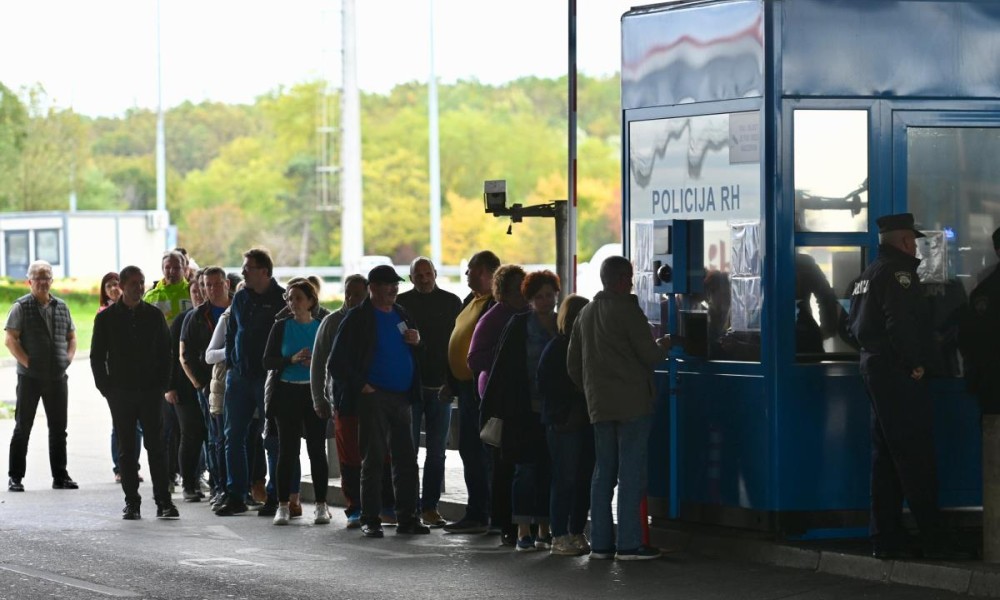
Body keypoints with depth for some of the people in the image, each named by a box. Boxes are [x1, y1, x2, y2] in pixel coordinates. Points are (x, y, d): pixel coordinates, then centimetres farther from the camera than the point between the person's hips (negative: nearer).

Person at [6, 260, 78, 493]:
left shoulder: (61, 307, 11)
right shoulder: (21, 307, -4)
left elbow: (71, 337, 18)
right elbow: (10, 339, -9)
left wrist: (68, 358, 3)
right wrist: (27, 362, -14)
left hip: (58, 377, 4)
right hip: (30, 377, -4)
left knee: (58, 429, 7)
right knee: (22, 428, 1)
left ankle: (60, 476, 14)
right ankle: (15, 477, 5)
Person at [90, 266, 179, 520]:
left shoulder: (154, 316, 6)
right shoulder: (107, 318, 3)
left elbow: (165, 353, 10)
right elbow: (97, 356, 5)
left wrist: (162, 384, 0)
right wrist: (106, 387, -3)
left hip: (150, 391, 0)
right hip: (121, 392, 0)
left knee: (156, 446, -3)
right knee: (126, 449, 3)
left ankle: (163, 501, -3)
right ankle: (131, 502, 7)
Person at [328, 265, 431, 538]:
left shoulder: (401, 314, 15)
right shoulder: (358, 319, -3)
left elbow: (409, 353, 26)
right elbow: (336, 363, -6)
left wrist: (416, 342, 4)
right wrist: (360, 386, -12)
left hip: (402, 397, 6)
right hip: (374, 397, -6)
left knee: (406, 459, 4)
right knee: (373, 459, -4)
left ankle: (407, 517, 9)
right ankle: (370, 520, 0)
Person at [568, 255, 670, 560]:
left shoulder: (586, 313, 13)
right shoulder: (627, 310, -10)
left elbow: (573, 365, 16)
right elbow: (649, 356, -11)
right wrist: (663, 346, 10)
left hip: (599, 405, 7)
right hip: (632, 403, -7)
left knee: (604, 472, 11)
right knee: (631, 472, -5)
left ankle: (600, 542, 10)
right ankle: (629, 543, -7)